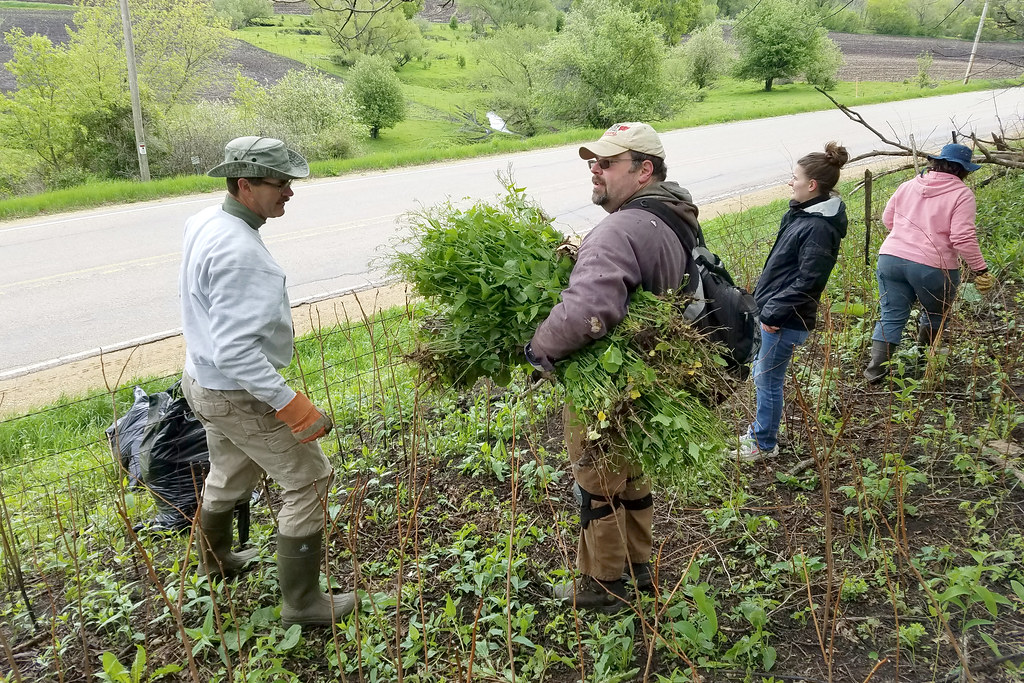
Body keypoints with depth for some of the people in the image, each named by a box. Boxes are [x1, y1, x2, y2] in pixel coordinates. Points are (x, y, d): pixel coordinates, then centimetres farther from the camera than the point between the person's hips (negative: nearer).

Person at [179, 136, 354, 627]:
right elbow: (236, 352, -33)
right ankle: (301, 602, 14)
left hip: (204, 380, 10)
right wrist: (293, 406, -30)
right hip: (239, 395, -10)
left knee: (230, 473, 29)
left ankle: (216, 560, 53)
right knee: (307, 480, 3)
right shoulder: (238, 253, -30)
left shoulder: (204, 222, 1)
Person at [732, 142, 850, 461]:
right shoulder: (802, 213, 9)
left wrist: (774, 314, -20)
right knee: (761, 374, 21)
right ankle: (761, 428, 39)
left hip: (787, 320, -10)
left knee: (768, 380, 4)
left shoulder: (820, 227, -21)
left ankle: (764, 443, 22)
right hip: (771, 309, 10)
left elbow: (807, 282, -23)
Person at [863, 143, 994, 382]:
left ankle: (876, 368, 3)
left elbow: (887, 219, 18)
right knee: (936, 314, 21)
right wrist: (980, 270, -6)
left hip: (890, 257, 4)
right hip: (932, 267, -4)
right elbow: (963, 238, -13)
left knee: (891, 316, 8)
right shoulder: (961, 194, -5)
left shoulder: (908, 185, 11)